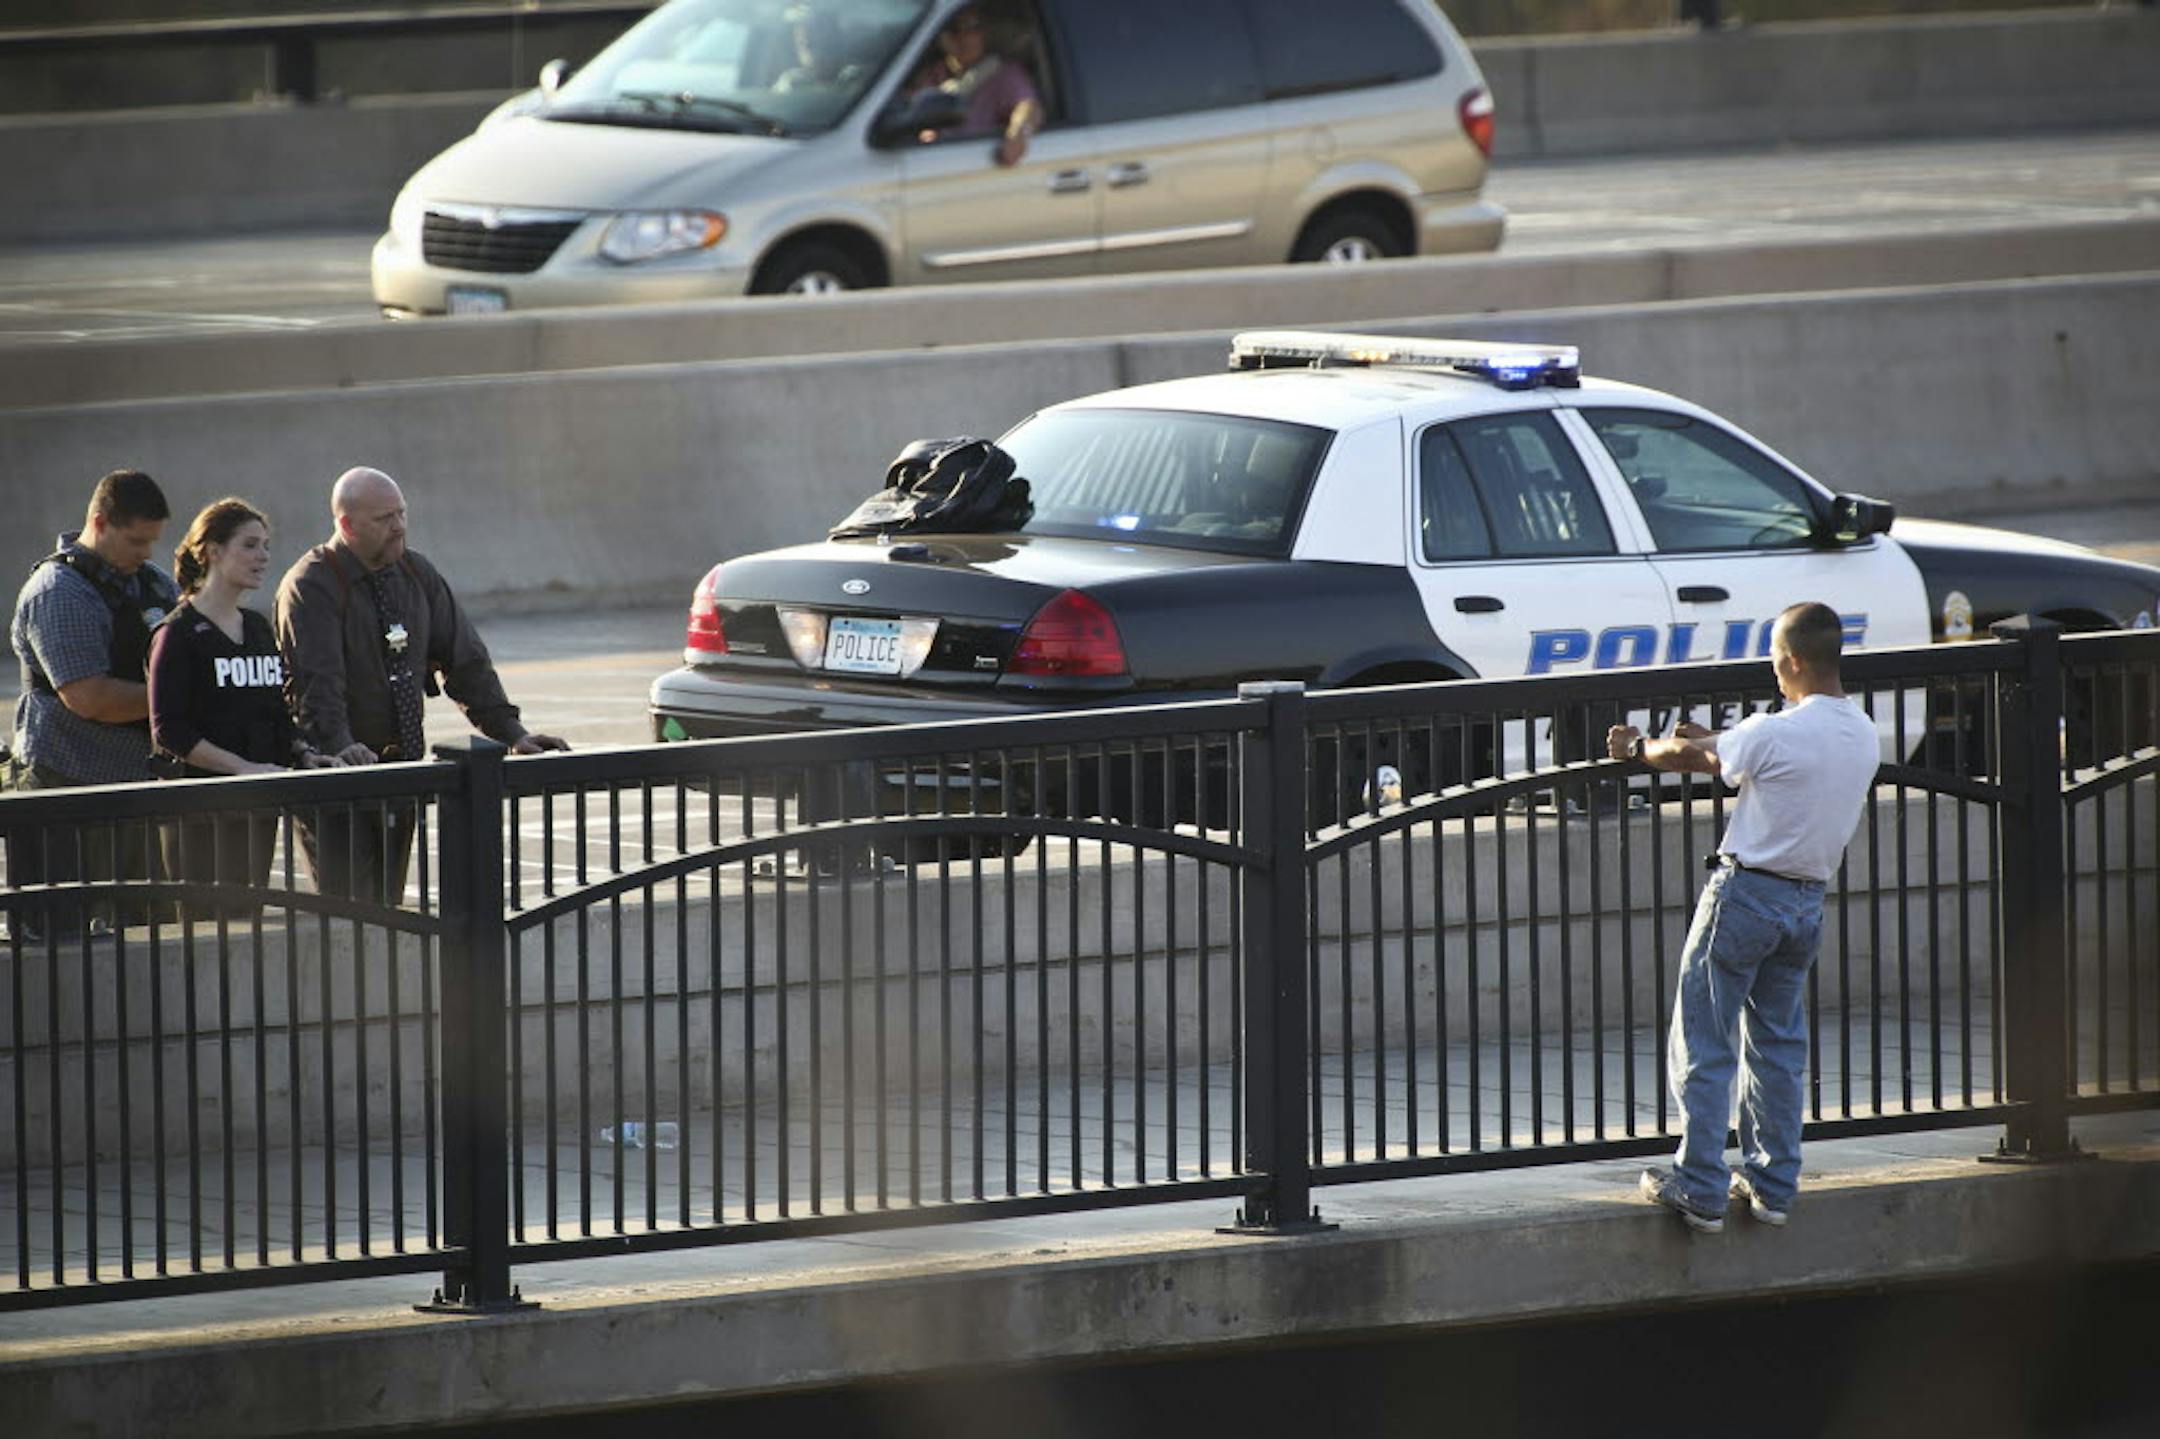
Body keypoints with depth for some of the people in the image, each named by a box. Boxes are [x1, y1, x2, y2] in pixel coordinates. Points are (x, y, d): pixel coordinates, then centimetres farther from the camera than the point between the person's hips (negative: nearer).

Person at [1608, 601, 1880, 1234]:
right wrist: (1708, 744, 28)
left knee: (1704, 1045, 0)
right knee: (1778, 1046, 16)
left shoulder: (1776, 733, -19)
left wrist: (1639, 747, 16)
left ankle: (1700, 1189, -1)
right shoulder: (1862, 736, 4)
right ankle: (1773, 1184, 18)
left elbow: (1689, 756, -3)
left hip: (1746, 893, -7)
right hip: (1808, 902, 7)